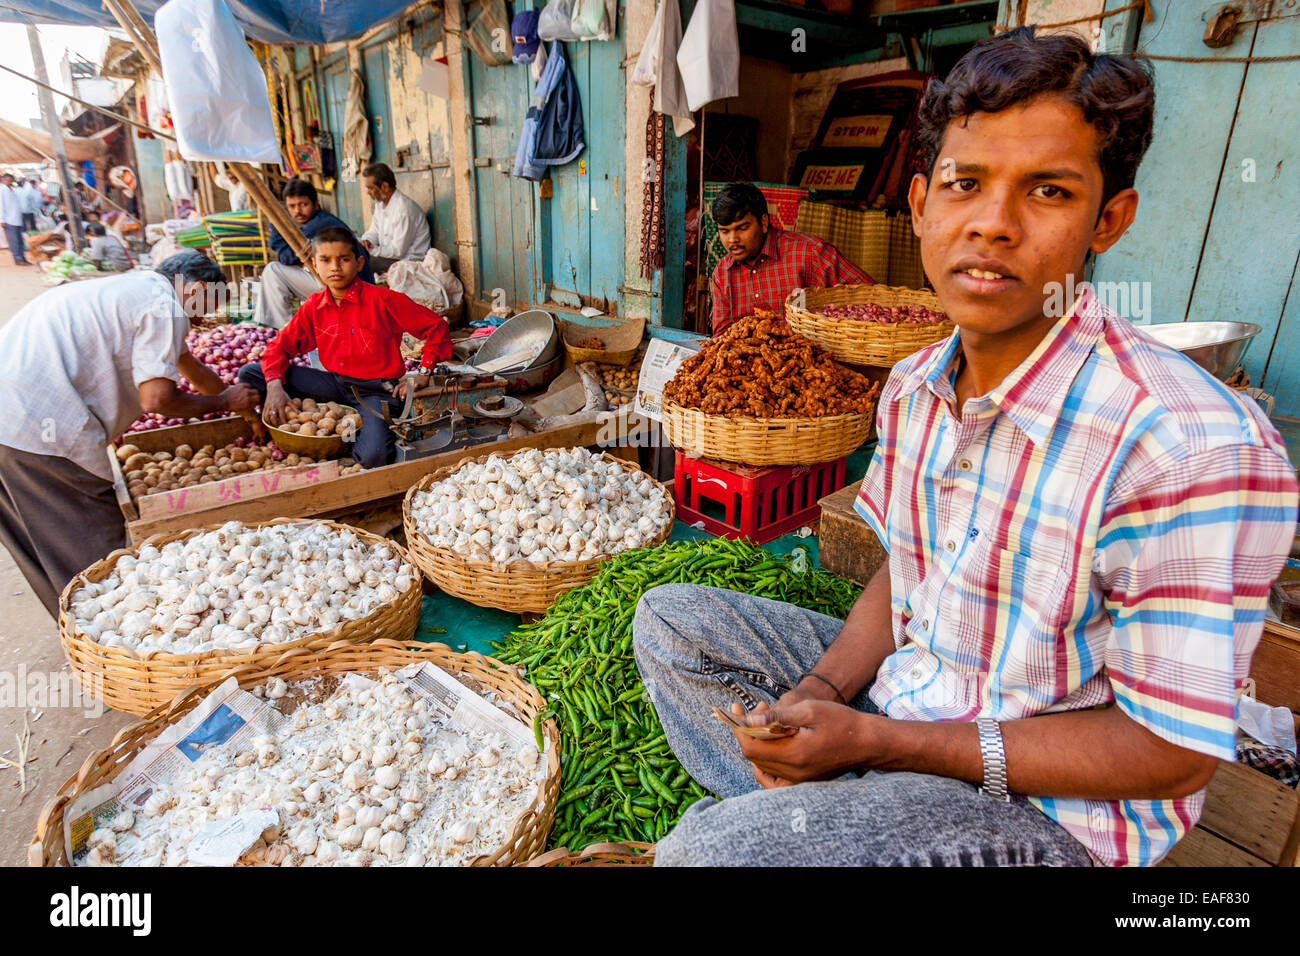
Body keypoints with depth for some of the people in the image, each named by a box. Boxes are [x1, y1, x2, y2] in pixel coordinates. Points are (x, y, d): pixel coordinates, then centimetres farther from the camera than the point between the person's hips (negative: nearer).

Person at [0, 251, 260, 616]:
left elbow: (188, 365, 34)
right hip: (36, 421, -10)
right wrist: (224, 402, 2)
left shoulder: (138, 287, 22)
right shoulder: (165, 305, -8)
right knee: (98, 548, 1)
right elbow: (157, 397, -15)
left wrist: (242, 404, 42)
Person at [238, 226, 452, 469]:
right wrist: (275, 386, -13)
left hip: (375, 390, -5)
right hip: (335, 384, 5)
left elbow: (436, 326, -9)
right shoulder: (314, 306, 4)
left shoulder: (382, 300, -12)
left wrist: (423, 374, -11)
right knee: (250, 374, -5)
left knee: (372, 456, -34)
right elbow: (280, 345, 5)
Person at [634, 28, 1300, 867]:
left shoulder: (1192, 449, -27)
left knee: (713, 851, -28)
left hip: (1049, 811, -7)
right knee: (671, 620, 6)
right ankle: (825, 805, 1)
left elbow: (1173, 753, -19)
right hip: (901, 696, 7)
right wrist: (816, 694, -9)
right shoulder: (912, 387, -2)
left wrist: (872, 740, -21)